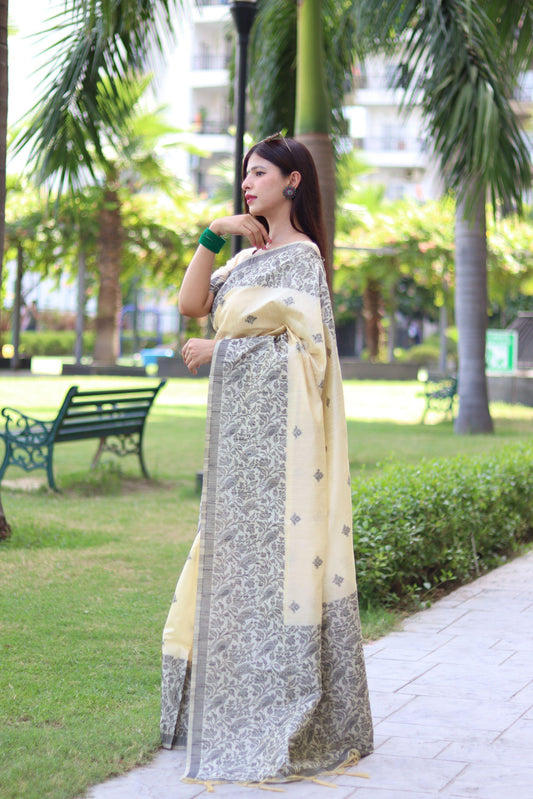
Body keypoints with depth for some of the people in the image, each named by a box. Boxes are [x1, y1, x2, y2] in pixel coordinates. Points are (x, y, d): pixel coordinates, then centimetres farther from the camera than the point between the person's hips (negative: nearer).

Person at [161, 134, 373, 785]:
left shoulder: (300, 256, -7)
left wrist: (217, 350, -5)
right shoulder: (249, 257, 19)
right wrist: (213, 235, 1)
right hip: (238, 425, 9)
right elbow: (191, 304, 9)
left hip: (276, 426, -9)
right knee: (235, 558, 10)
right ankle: (238, 706, 18)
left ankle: (289, 723, -4)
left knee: (273, 550, -9)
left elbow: (297, 347, -15)